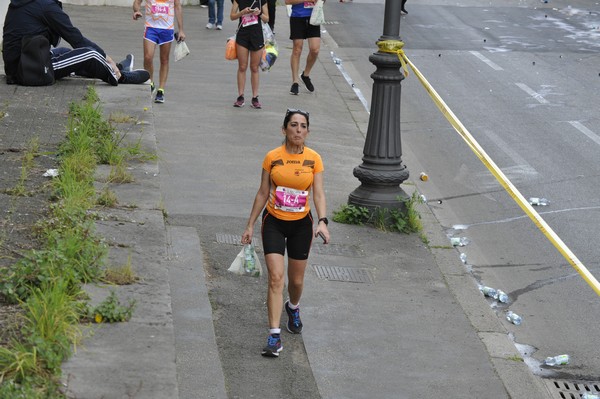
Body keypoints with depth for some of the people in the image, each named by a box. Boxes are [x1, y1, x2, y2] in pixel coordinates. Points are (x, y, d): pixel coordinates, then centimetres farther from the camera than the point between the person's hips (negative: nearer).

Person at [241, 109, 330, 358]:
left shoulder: (314, 159, -4)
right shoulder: (272, 157, -5)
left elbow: (319, 194, -8)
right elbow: (263, 193, 3)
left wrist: (322, 221, -25)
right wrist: (250, 225, 4)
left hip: (301, 224, 1)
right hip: (274, 222, -1)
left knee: (296, 280, 12)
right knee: (276, 277, -13)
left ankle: (293, 308, 48)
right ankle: (274, 336, -13)